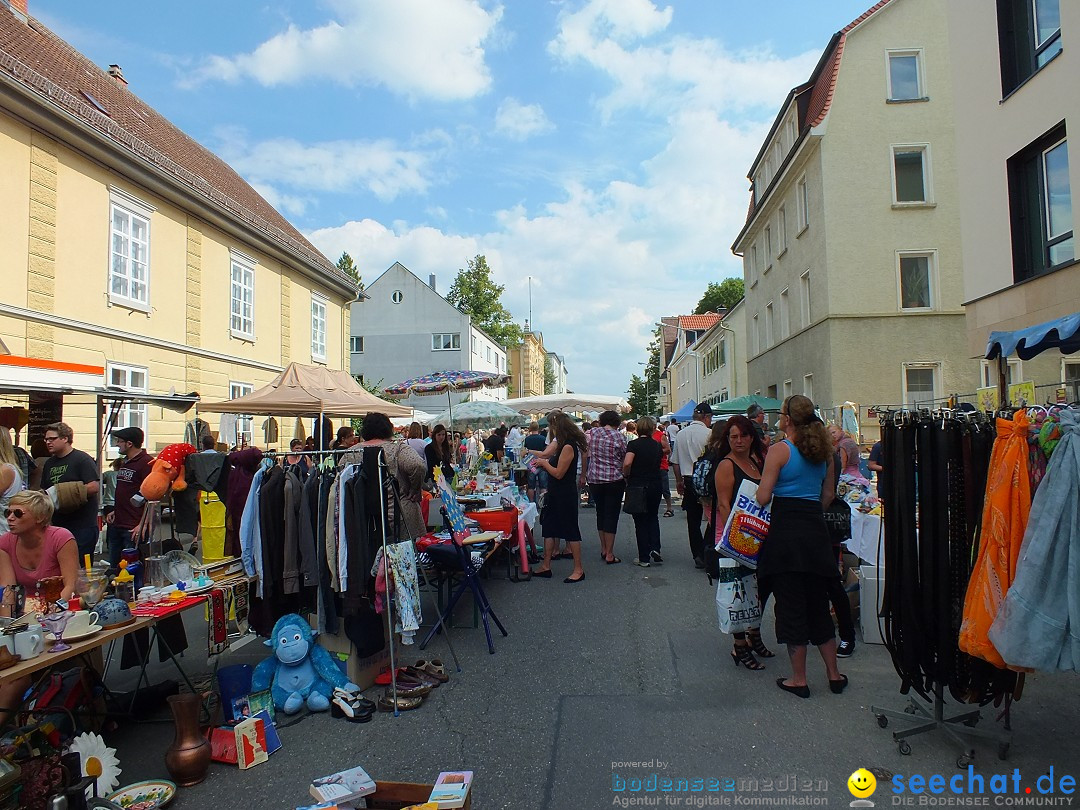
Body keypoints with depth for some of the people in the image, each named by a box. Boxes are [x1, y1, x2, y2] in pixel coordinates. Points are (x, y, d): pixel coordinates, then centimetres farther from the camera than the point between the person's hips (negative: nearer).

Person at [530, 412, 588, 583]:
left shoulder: (568, 447, -21)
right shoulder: (561, 444, 8)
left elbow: (558, 473, -21)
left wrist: (544, 463, -9)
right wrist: (531, 453, 21)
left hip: (565, 495, -10)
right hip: (555, 494, 10)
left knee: (570, 531, 0)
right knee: (548, 528, 14)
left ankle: (578, 570, 10)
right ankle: (545, 567, 23)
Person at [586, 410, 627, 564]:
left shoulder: (591, 433, 2)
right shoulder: (619, 437, -7)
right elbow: (625, 461, -2)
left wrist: (584, 475, 19)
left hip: (594, 479, 4)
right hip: (614, 481, -4)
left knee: (600, 513, 17)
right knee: (612, 516, 2)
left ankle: (603, 549, 26)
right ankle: (609, 555, 5)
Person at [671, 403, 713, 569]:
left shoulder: (681, 434, 5)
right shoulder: (708, 433, -12)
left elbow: (675, 462, 10)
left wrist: (679, 481, 21)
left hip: (688, 480, 5)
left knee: (693, 520, 10)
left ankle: (698, 555, 13)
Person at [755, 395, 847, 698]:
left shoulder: (779, 450, -12)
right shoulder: (823, 451, 7)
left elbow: (763, 498, -14)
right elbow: (828, 496, 14)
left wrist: (764, 478, 4)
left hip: (786, 530, -6)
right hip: (816, 530, 6)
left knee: (791, 605, 4)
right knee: (818, 604, 17)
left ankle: (798, 679, 14)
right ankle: (833, 674, 26)